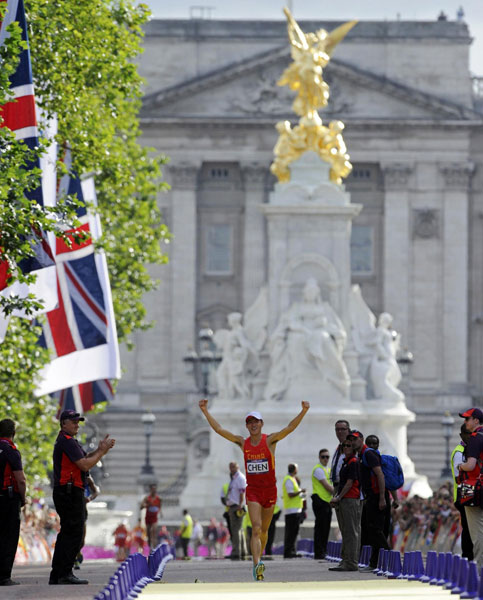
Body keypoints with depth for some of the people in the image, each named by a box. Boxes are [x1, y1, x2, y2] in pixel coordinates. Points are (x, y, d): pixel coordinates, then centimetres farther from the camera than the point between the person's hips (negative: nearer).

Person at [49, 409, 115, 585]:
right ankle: (65, 574, -12)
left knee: (66, 534, 12)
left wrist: (100, 449, 8)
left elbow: (83, 459, 21)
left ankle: (56, 575, 12)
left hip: (64, 493, 11)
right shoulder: (67, 442, -12)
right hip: (70, 492, -11)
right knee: (73, 533, -10)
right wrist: (102, 451, -8)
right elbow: (85, 465, -18)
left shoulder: (65, 441, 21)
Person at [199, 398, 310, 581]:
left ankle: (258, 559, 32)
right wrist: (205, 411, -3)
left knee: (263, 530, 12)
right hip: (252, 490, 0)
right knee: (256, 528, -15)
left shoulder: (270, 440, -4)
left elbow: (290, 428, -16)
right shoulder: (243, 443, 2)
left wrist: (303, 412, -31)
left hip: (269, 490, 0)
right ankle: (257, 565, -26)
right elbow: (219, 429, 2)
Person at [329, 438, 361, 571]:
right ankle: (345, 560, 19)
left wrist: (338, 498, -11)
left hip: (351, 500, -10)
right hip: (344, 501, 10)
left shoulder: (353, 462, -11)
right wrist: (336, 496, 11)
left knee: (351, 533, -9)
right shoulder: (346, 462, 19)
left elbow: (349, 483, -15)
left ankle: (351, 563, -9)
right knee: (345, 532, 14)